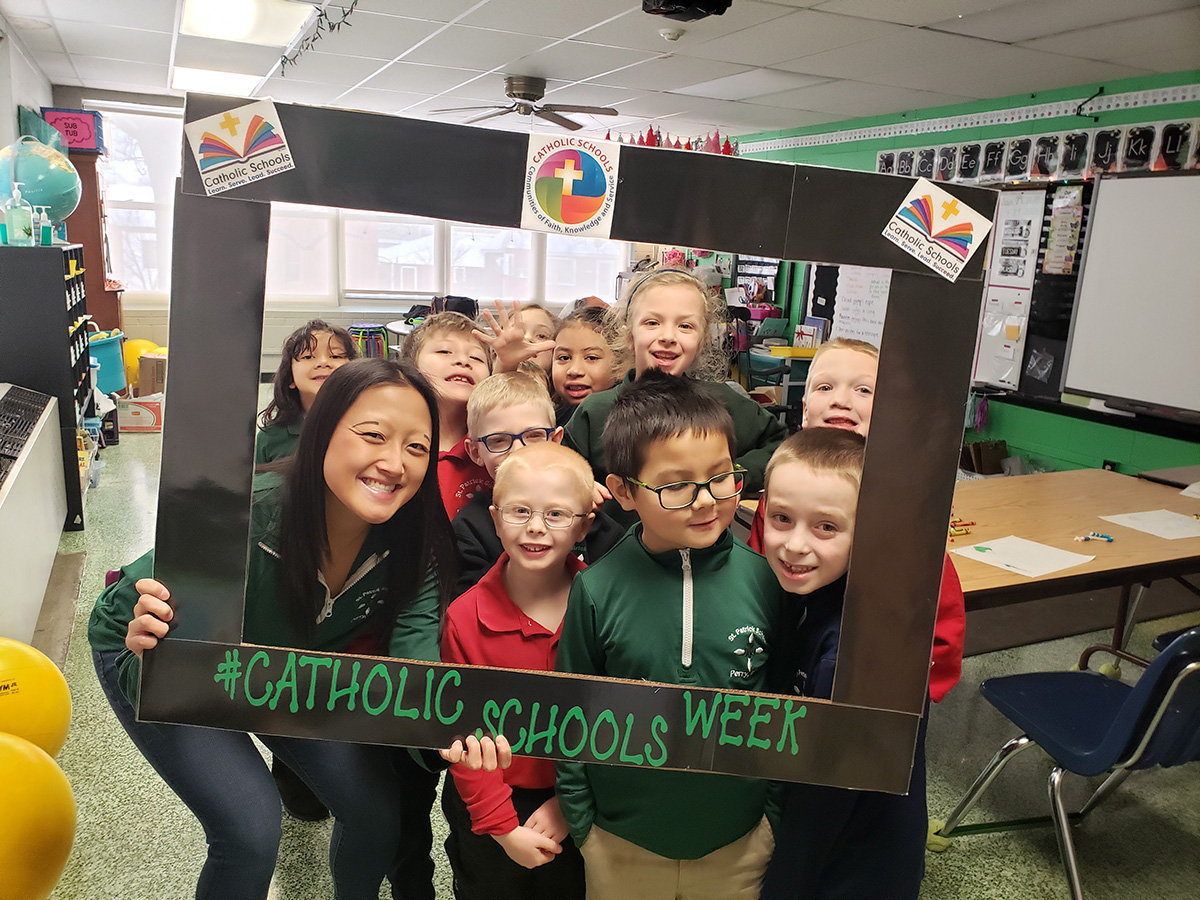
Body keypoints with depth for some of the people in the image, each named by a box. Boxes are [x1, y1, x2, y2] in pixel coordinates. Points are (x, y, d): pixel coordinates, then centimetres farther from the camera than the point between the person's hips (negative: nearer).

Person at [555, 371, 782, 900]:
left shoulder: (763, 578, -12)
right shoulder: (596, 590, -15)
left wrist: (777, 809, 3)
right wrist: (581, 823, 0)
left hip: (740, 842, 1)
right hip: (621, 844, 0)